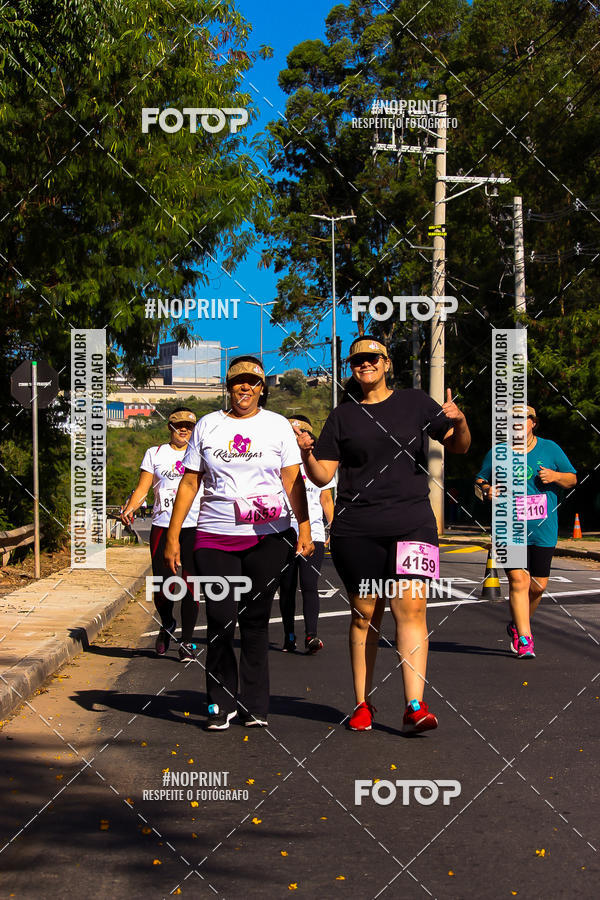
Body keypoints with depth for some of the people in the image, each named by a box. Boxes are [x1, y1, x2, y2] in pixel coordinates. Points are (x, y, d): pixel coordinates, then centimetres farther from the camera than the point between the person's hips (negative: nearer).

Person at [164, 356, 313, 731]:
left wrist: (305, 527, -9)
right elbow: (189, 483, 10)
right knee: (221, 620, -6)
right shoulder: (208, 426, 10)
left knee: (255, 620, 3)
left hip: (269, 537, -1)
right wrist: (173, 536, 6)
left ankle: (255, 705, 12)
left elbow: (293, 481, 3)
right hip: (216, 536, 1)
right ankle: (222, 703, 8)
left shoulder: (278, 425, 7)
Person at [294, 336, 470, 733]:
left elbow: (459, 447, 11)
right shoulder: (343, 416, 10)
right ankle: (363, 703, 14)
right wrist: (306, 453, -13)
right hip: (356, 529, 1)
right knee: (364, 613, 4)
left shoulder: (415, 403, 10)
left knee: (410, 605, -12)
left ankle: (415, 706, -15)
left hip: (412, 521, -1)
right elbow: (322, 475, 7)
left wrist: (460, 422, -10)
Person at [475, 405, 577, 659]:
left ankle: (517, 625, 33)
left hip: (543, 531, 2)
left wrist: (556, 476, -8)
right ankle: (524, 639, -8)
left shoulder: (550, 449, 7)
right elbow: (479, 480, 16)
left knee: (538, 586, 7)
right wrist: (485, 490, -6)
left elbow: (572, 479, 13)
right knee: (518, 581, -14)